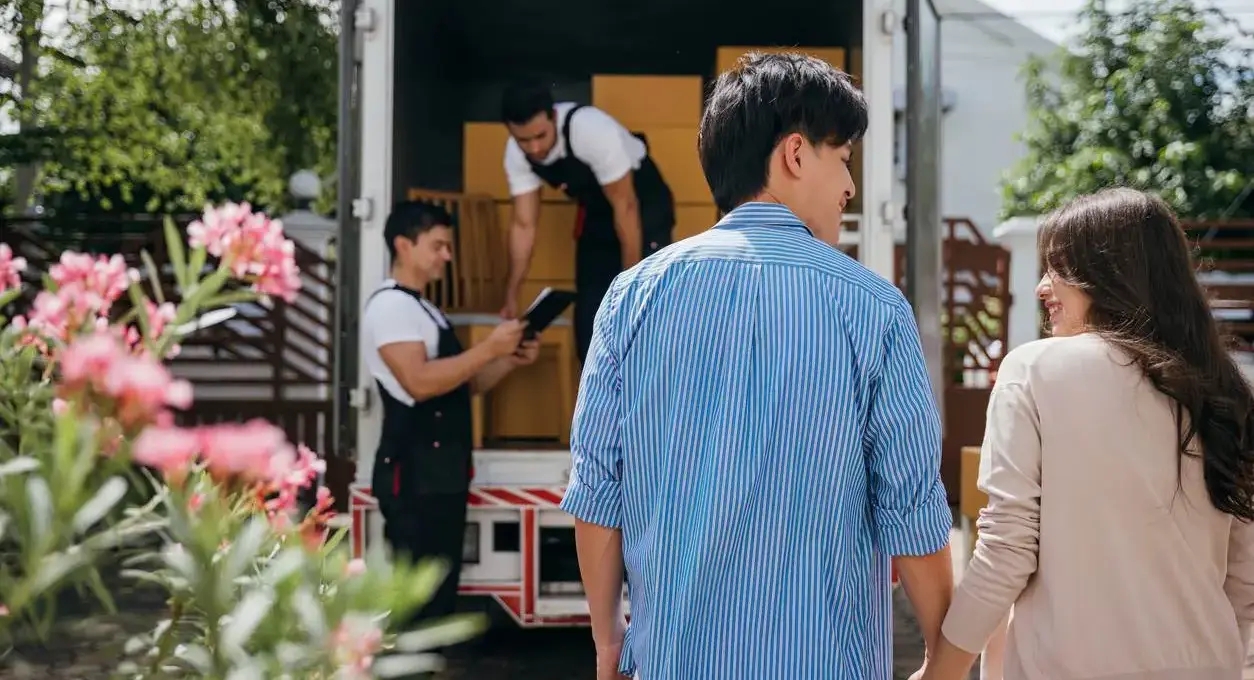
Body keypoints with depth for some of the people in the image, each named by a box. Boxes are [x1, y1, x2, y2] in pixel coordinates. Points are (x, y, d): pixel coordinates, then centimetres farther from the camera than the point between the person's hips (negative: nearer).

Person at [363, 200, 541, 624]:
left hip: (444, 470, 10)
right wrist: (489, 348, -20)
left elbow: (463, 385, 21)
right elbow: (419, 382, -23)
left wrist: (510, 361, 5)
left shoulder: (426, 310, 20)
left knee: (440, 590, 12)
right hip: (413, 471, -10)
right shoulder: (389, 304, -10)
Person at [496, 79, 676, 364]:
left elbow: (625, 207, -28)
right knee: (589, 312, 3)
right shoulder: (516, 154, -18)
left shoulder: (592, 130, -36)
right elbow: (524, 224, -11)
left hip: (644, 207, -6)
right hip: (597, 214, 6)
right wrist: (512, 298, -14)